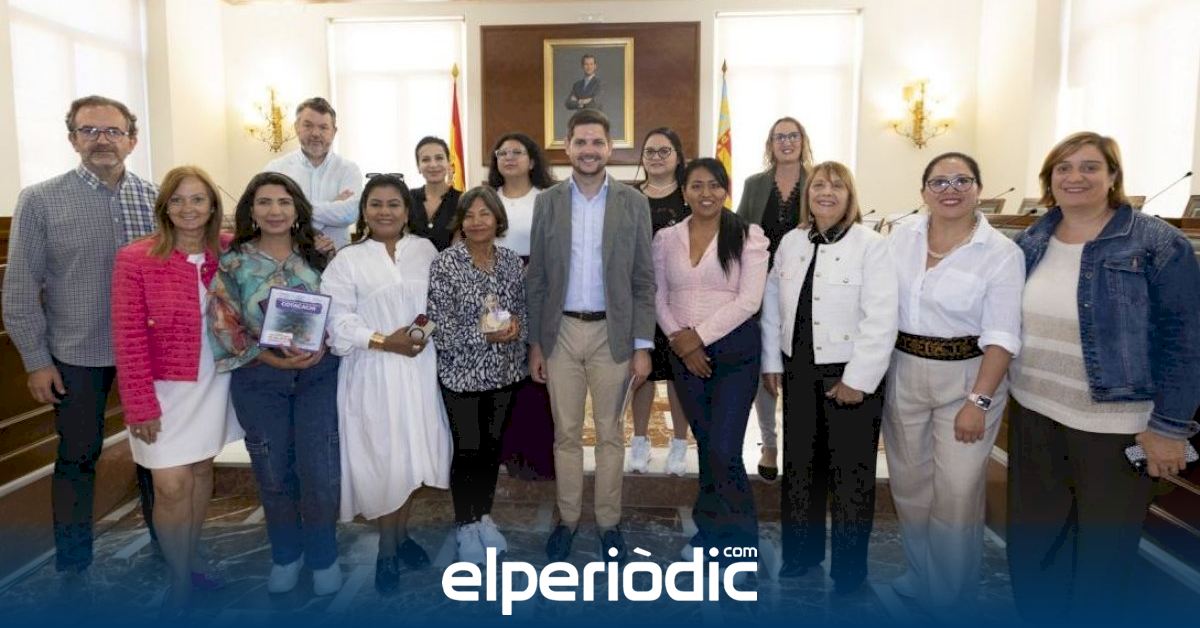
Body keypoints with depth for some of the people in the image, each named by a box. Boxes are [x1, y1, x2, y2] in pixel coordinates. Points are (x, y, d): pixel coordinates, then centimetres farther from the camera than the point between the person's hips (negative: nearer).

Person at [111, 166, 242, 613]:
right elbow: (128, 339, -12)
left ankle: (192, 559, 34)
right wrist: (141, 405, -14)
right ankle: (180, 579, 18)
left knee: (201, 471, 15)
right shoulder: (135, 259, -12)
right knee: (172, 486, -2)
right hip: (165, 388, -3)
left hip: (213, 383, 3)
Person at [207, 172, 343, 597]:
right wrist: (274, 359, -14)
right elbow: (224, 327, -5)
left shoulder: (317, 255, 2)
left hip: (318, 373, 0)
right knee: (274, 471, 11)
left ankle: (323, 556, 22)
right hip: (259, 379, 0)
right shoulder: (233, 263, -2)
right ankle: (286, 554, 32)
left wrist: (322, 343, -14)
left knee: (320, 469, 0)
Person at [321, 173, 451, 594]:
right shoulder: (347, 260, -2)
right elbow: (338, 322, -9)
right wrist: (384, 341, -17)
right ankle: (386, 549, 19)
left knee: (413, 454, 11)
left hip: (419, 367, 3)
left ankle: (401, 534, 31)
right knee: (383, 458, 1)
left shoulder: (425, 250, 8)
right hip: (373, 372, -3)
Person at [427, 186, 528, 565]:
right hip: (462, 373, -4)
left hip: (504, 371, 4)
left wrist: (516, 327, -11)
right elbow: (440, 329, -15)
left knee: (493, 445, 14)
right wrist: (485, 334, -20)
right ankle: (465, 524, 26)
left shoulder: (512, 261, 2)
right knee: (467, 449, 6)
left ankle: (484, 516, 34)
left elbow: (523, 310, 10)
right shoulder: (445, 264, -12)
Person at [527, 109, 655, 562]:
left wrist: (643, 345, -6)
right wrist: (534, 342, 1)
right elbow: (536, 278, 4)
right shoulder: (547, 202, 3)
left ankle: (609, 522, 24)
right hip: (560, 332, 1)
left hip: (612, 333, -1)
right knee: (566, 433, 10)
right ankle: (567, 519, 25)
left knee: (609, 433, 9)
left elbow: (644, 279, -1)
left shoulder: (633, 203, -1)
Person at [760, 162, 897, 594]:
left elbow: (881, 320, -15)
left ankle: (849, 568, 23)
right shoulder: (791, 242, 7)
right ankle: (801, 553, 34)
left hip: (849, 374, -5)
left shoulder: (870, 245, -10)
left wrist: (858, 380, -17)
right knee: (800, 464, 15)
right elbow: (773, 304, 10)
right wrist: (771, 362, 7)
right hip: (799, 371, 5)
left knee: (850, 472, 6)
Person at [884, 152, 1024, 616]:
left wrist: (978, 401, -17)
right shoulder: (901, 235, 2)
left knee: (958, 491, 1)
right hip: (903, 373, 4)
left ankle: (952, 595, 23)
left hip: (966, 377, -4)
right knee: (909, 483, 14)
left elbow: (1001, 335, -12)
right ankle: (919, 575, 36)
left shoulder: (1001, 253, -10)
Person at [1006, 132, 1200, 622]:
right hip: (1033, 415, 5)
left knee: (1102, 548, 11)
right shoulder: (1029, 243, 5)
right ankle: (1037, 615, 37)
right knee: (1032, 538, 16)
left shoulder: (1158, 244, -10)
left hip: (1114, 426, -4)